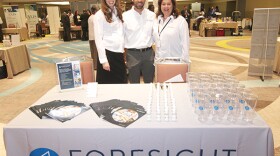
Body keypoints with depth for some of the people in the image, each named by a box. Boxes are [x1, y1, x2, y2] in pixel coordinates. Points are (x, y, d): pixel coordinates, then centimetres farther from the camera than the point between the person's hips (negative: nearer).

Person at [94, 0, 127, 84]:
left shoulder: (118, 13, 13)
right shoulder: (99, 15, -5)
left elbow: (122, 33, 13)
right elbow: (98, 38, -9)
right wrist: (103, 60, -14)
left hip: (119, 53, 6)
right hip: (107, 52, -6)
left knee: (121, 82, 12)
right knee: (108, 82, 5)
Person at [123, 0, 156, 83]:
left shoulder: (152, 15, 4)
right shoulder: (125, 16, -3)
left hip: (149, 52, 2)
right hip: (132, 53, -2)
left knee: (149, 82, 14)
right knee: (134, 83, 9)